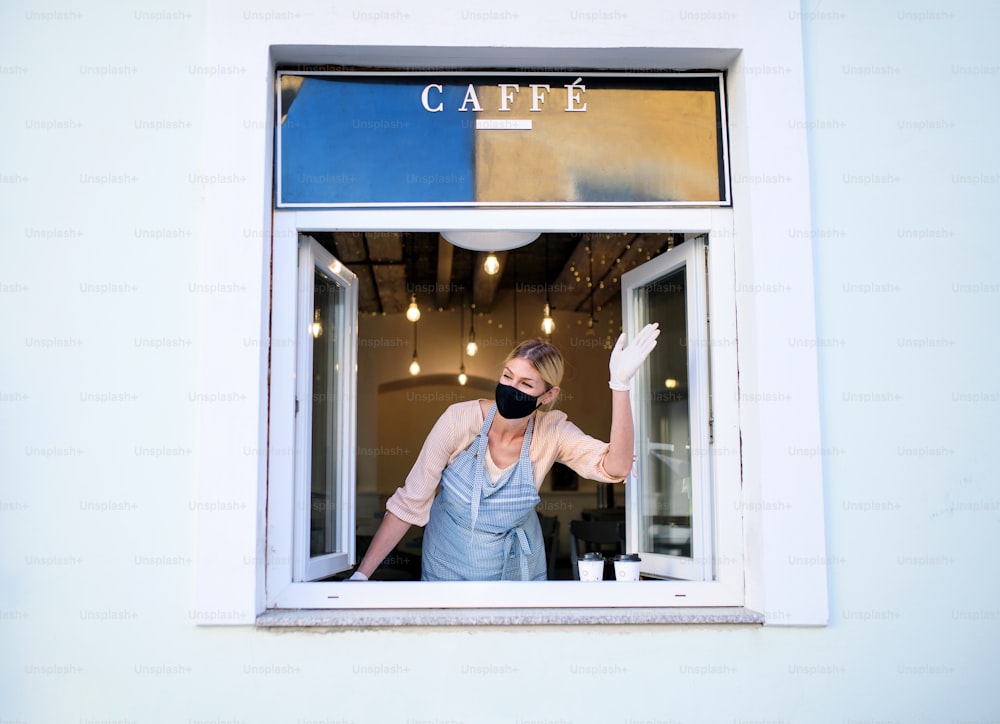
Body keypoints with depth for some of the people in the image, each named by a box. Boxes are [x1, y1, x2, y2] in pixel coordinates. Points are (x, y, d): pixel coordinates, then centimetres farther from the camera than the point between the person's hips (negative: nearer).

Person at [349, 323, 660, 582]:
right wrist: (361, 574, -22)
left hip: (517, 571, 2)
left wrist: (620, 383, -41)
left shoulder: (551, 431, -17)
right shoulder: (460, 419, -23)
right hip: (447, 568, -1)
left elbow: (616, 467, -32)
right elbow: (410, 503, -18)